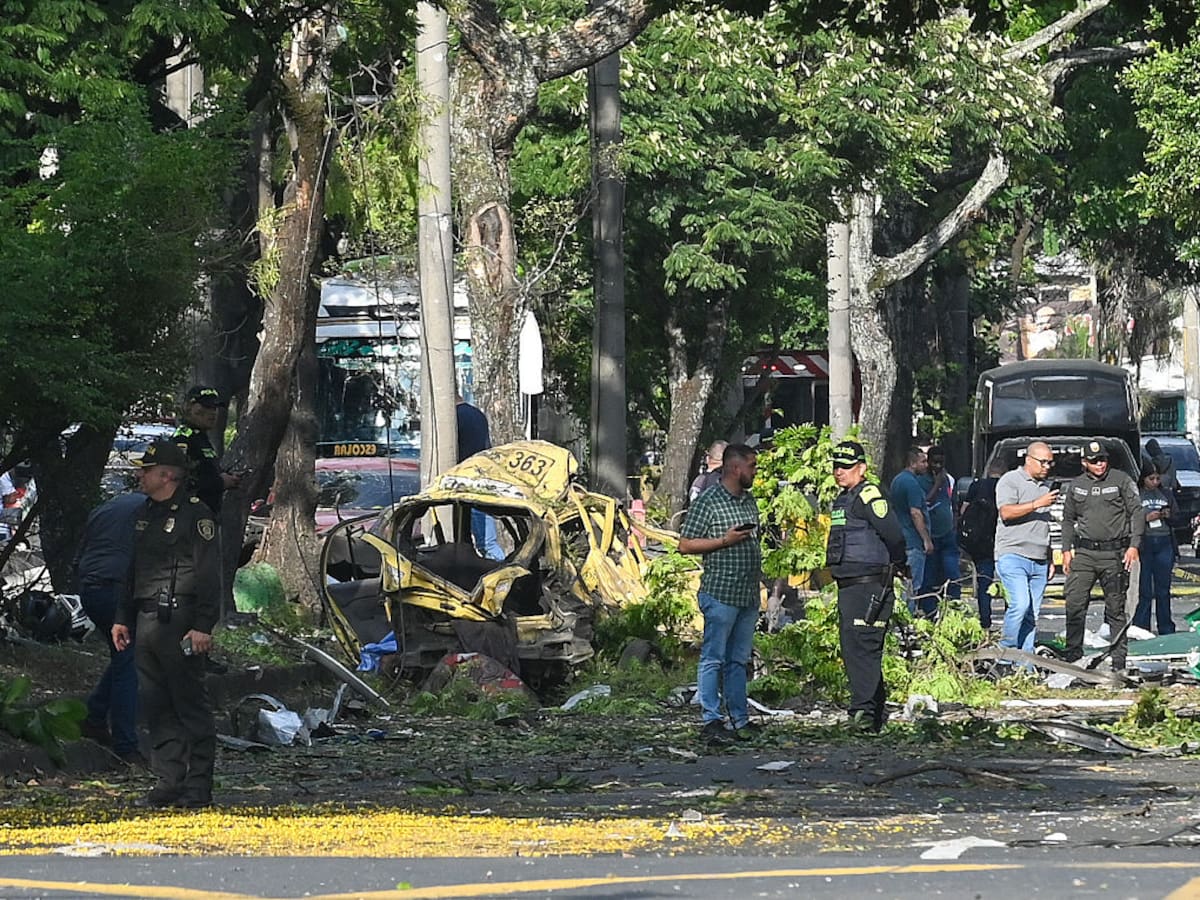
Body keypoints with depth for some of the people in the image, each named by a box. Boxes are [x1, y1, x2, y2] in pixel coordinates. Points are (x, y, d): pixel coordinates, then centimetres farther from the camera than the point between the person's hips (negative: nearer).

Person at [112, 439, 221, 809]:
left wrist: (202, 626, -19)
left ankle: (198, 787, -3)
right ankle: (169, 782, 13)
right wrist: (122, 618, 20)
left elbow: (209, 575, -13)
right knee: (155, 706, 8)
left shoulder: (195, 514, -7)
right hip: (145, 623, 9)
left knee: (191, 706, -5)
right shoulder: (145, 514, 19)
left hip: (179, 624, -9)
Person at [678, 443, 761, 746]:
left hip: (748, 596, 7)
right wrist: (724, 541, -17)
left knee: (738, 661, 11)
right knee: (713, 659, -4)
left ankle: (740, 720, 14)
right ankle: (711, 721, -4)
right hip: (720, 593, -7)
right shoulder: (708, 502, -8)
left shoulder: (750, 501, 16)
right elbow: (685, 545, -9)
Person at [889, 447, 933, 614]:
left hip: (900, 539, 10)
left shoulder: (897, 480, 16)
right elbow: (915, 513, -19)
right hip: (913, 542, -10)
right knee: (913, 586, -7)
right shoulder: (912, 482, -15)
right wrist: (927, 540, -17)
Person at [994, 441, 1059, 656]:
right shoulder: (1010, 481, 0)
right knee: (1020, 604, -21)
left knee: (1032, 615, 2)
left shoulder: (1044, 486, 22)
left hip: (1039, 561, 7)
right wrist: (1038, 504, -20)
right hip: (1013, 555, -7)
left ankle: (1025, 664, 2)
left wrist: (1050, 559, 24)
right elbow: (1006, 512, -16)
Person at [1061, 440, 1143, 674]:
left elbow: (1137, 513, 1)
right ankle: (1073, 657, 1)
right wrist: (1066, 549, 12)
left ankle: (1119, 661, 5)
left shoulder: (1121, 481, 2)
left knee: (1116, 608, 1)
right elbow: (1068, 519, 22)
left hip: (1114, 553, -3)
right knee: (1074, 605, -5)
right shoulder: (1076, 486, 13)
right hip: (1084, 553, 3)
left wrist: (1134, 545, -8)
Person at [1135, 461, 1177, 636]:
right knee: (1144, 591, -5)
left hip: (1164, 544, 4)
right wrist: (1146, 518, -14)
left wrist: (1168, 516, -2)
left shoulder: (1167, 495, 14)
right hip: (1143, 544, -4)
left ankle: (1166, 629, 11)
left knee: (1164, 590, 6)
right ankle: (1141, 628, -2)